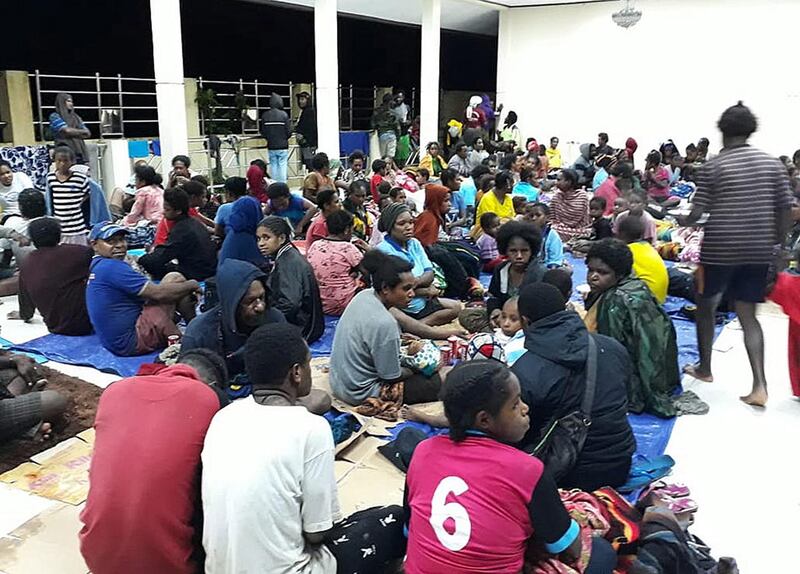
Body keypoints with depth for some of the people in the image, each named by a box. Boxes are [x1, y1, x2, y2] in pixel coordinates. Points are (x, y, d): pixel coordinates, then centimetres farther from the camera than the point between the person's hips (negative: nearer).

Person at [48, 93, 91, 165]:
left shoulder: (75, 117, 21)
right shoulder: (54, 116, 4)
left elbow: (88, 133, 13)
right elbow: (67, 130, -9)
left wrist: (73, 133, -2)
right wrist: (81, 132, 6)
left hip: (80, 152, 5)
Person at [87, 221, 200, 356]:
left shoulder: (96, 266, 14)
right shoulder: (111, 267, -18)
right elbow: (158, 294, -20)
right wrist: (191, 285, -4)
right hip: (131, 343, -10)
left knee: (173, 280, 10)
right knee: (176, 279, -6)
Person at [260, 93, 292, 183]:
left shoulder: (265, 115, -2)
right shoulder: (284, 115, -10)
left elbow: (263, 133, 1)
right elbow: (289, 132, -9)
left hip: (271, 146, 3)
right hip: (283, 146, -3)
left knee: (273, 166, 10)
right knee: (283, 166, 2)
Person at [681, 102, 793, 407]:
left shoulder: (713, 166, -8)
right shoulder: (772, 163, 4)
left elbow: (697, 213, -10)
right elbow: (785, 210, 4)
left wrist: (683, 222, 11)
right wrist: (776, 243, 14)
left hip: (719, 249, -4)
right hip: (758, 251, 4)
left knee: (706, 306, 17)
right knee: (748, 315, 10)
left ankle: (704, 368, 28)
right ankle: (759, 384, 0)